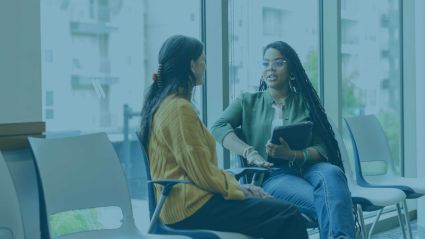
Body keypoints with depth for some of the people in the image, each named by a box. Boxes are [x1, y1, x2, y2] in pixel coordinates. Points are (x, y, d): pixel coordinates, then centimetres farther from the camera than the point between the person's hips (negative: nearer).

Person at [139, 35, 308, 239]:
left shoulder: (161, 104, 15)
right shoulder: (179, 109, -15)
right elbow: (202, 173, -18)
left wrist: (238, 186, 11)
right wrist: (240, 190, -3)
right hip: (192, 207, -10)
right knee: (288, 216, -14)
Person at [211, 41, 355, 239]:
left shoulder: (305, 103, 16)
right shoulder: (248, 102, 17)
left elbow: (322, 150, 6)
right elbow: (219, 128, -1)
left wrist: (291, 154, -15)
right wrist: (250, 153, -18)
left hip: (306, 168, 2)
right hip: (272, 176, -1)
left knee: (332, 173, -37)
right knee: (323, 203, -34)